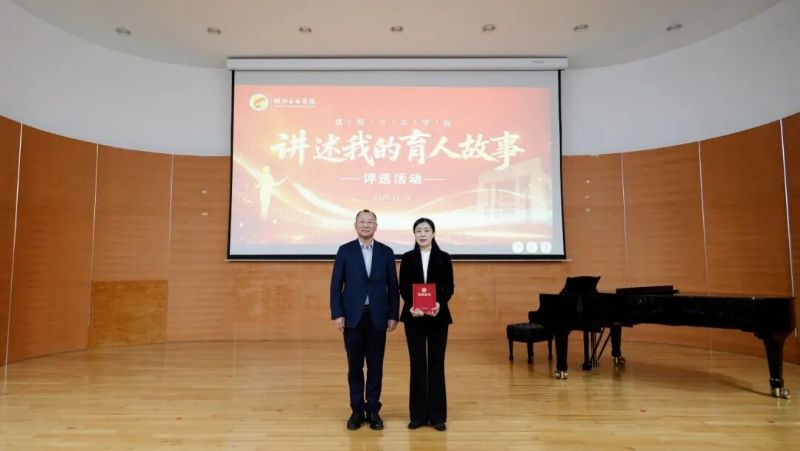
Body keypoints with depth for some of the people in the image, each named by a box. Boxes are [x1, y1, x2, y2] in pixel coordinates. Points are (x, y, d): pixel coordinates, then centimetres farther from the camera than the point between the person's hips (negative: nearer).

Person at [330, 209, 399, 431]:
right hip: (353, 317, -1)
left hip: (377, 317, 1)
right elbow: (336, 285, 0)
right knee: (355, 366, 7)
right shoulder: (345, 251, 2)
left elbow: (393, 286, 5)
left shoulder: (386, 252, 5)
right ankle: (357, 410, 19)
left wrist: (393, 315, 0)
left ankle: (373, 410, 19)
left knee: (375, 366, 7)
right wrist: (337, 314, -7)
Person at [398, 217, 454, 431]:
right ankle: (418, 414, 16)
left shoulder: (444, 258, 1)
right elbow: (403, 288, 1)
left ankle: (437, 415, 14)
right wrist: (411, 306, -17)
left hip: (438, 316, 0)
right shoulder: (407, 258, 2)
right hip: (413, 317, 1)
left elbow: (449, 287, 0)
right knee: (417, 364, 6)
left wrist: (440, 303, -19)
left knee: (436, 364, 5)